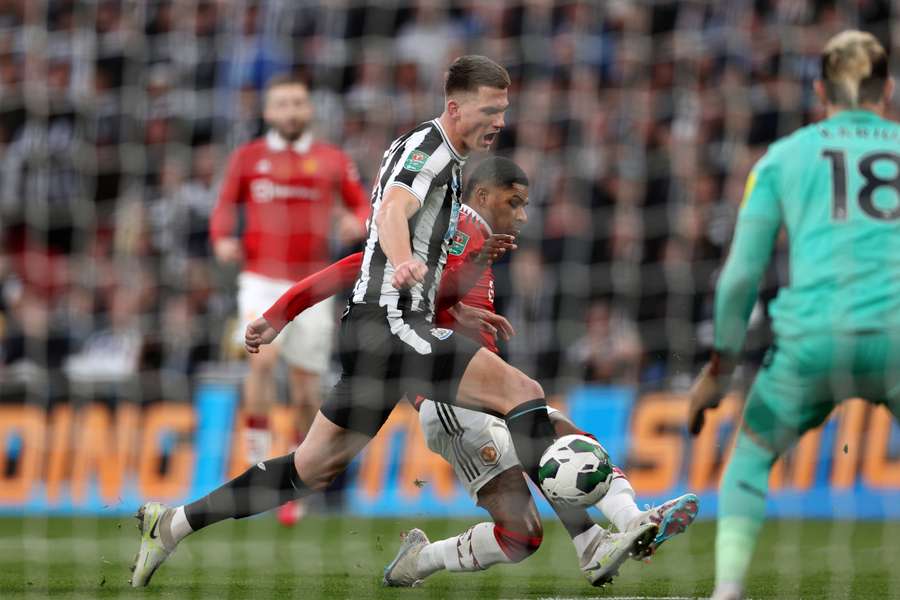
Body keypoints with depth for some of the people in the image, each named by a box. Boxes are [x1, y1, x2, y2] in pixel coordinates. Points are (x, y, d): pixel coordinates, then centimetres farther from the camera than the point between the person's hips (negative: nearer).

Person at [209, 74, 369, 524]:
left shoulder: (332, 161, 5)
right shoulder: (248, 158, 5)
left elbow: (362, 206, 9)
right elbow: (225, 206, 14)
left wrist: (357, 223, -14)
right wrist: (223, 238, -7)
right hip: (261, 280, -1)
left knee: (306, 385, 3)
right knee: (262, 358, -25)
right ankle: (257, 448, -12)